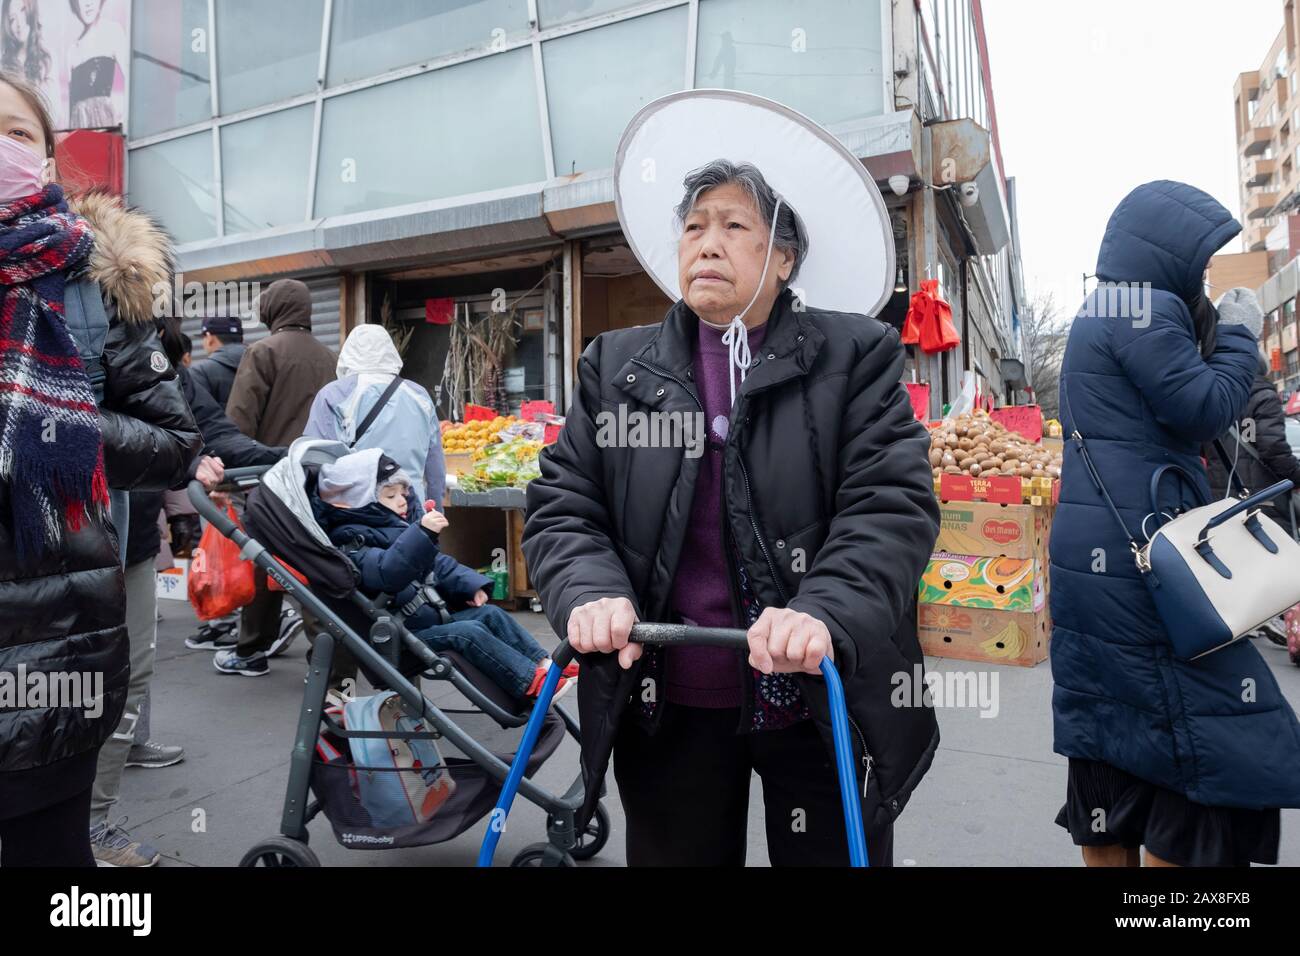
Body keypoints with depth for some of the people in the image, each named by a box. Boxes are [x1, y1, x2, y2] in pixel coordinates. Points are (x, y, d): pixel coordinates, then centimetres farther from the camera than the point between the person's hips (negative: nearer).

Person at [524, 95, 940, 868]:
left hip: (825, 704, -1)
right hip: (667, 710, 2)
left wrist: (826, 615, -27)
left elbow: (893, 508, -10)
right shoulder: (616, 367, 5)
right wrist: (593, 595, -17)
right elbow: (561, 507, 2)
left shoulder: (857, 356, -2)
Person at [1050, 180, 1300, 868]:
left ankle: (1108, 852, 25)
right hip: (1140, 551, -10)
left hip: (1094, 554, 10)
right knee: (1212, 734, -1)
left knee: (1110, 729, 14)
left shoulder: (1100, 310, 20)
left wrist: (1210, 330, 17)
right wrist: (1237, 333, 3)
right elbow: (1207, 409, -10)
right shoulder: (1147, 308, -9)